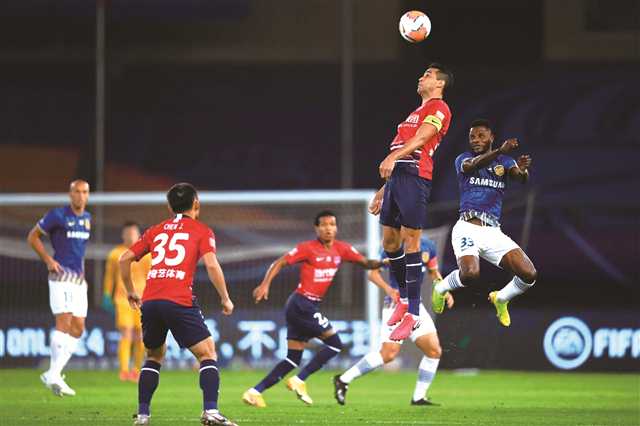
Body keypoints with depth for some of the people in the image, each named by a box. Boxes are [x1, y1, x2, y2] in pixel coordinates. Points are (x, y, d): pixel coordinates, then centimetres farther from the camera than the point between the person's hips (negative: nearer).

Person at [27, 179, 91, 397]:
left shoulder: (87, 218, 14)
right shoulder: (58, 215, -7)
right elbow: (33, 237, -1)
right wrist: (48, 260, -10)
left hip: (79, 278, 8)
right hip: (61, 275, -8)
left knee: (78, 328, 3)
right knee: (64, 322, -17)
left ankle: (52, 374, 9)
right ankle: (55, 375, -17)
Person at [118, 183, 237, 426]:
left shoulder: (156, 231, 22)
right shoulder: (202, 231, 10)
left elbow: (124, 259, 21)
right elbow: (211, 264, -6)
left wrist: (130, 291, 32)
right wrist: (225, 298, 2)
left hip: (150, 302, 4)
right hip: (180, 303, -4)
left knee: (154, 356, 23)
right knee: (207, 354, 4)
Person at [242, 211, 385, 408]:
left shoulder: (342, 249, 9)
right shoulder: (308, 248, -10)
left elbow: (366, 263, 13)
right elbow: (279, 263, -10)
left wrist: (382, 262, -7)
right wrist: (265, 284, -21)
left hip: (310, 307, 8)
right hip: (301, 304, -8)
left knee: (293, 359, 6)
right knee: (335, 343, -8)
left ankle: (254, 392, 5)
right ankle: (299, 381, -5)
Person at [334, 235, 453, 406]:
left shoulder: (428, 246, 7)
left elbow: (434, 273, 22)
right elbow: (373, 273, -8)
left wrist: (444, 291, 5)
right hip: (396, 304, -7)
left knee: (434, 351, -2)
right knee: (389, 353, -16)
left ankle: (419, 397, 8)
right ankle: (343, 380, -5)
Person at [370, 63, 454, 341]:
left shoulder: (438, 108, 1)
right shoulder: (417, 112, 29)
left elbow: (421, 138, -17)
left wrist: (393, 157, -32)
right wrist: (382, 192, 28)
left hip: (415, 178, -9)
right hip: (396, 177, 9)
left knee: (410, 243, -11)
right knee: (389, 243, 10)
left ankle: (413, 315, -11)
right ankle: (405, 299, 26)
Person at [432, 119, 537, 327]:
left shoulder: (504, 162, 15)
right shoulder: (463, 159, 7)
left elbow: (521, 178, -7)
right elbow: (472, 165, -18)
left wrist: (522, 170, -33)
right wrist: (500, 151, -37)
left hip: (493, 232, 3)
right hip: (468, 228, -3)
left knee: (529, 275, -13)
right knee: (470, 274, -30)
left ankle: (500, 299, 19)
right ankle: (440, 289, 4)